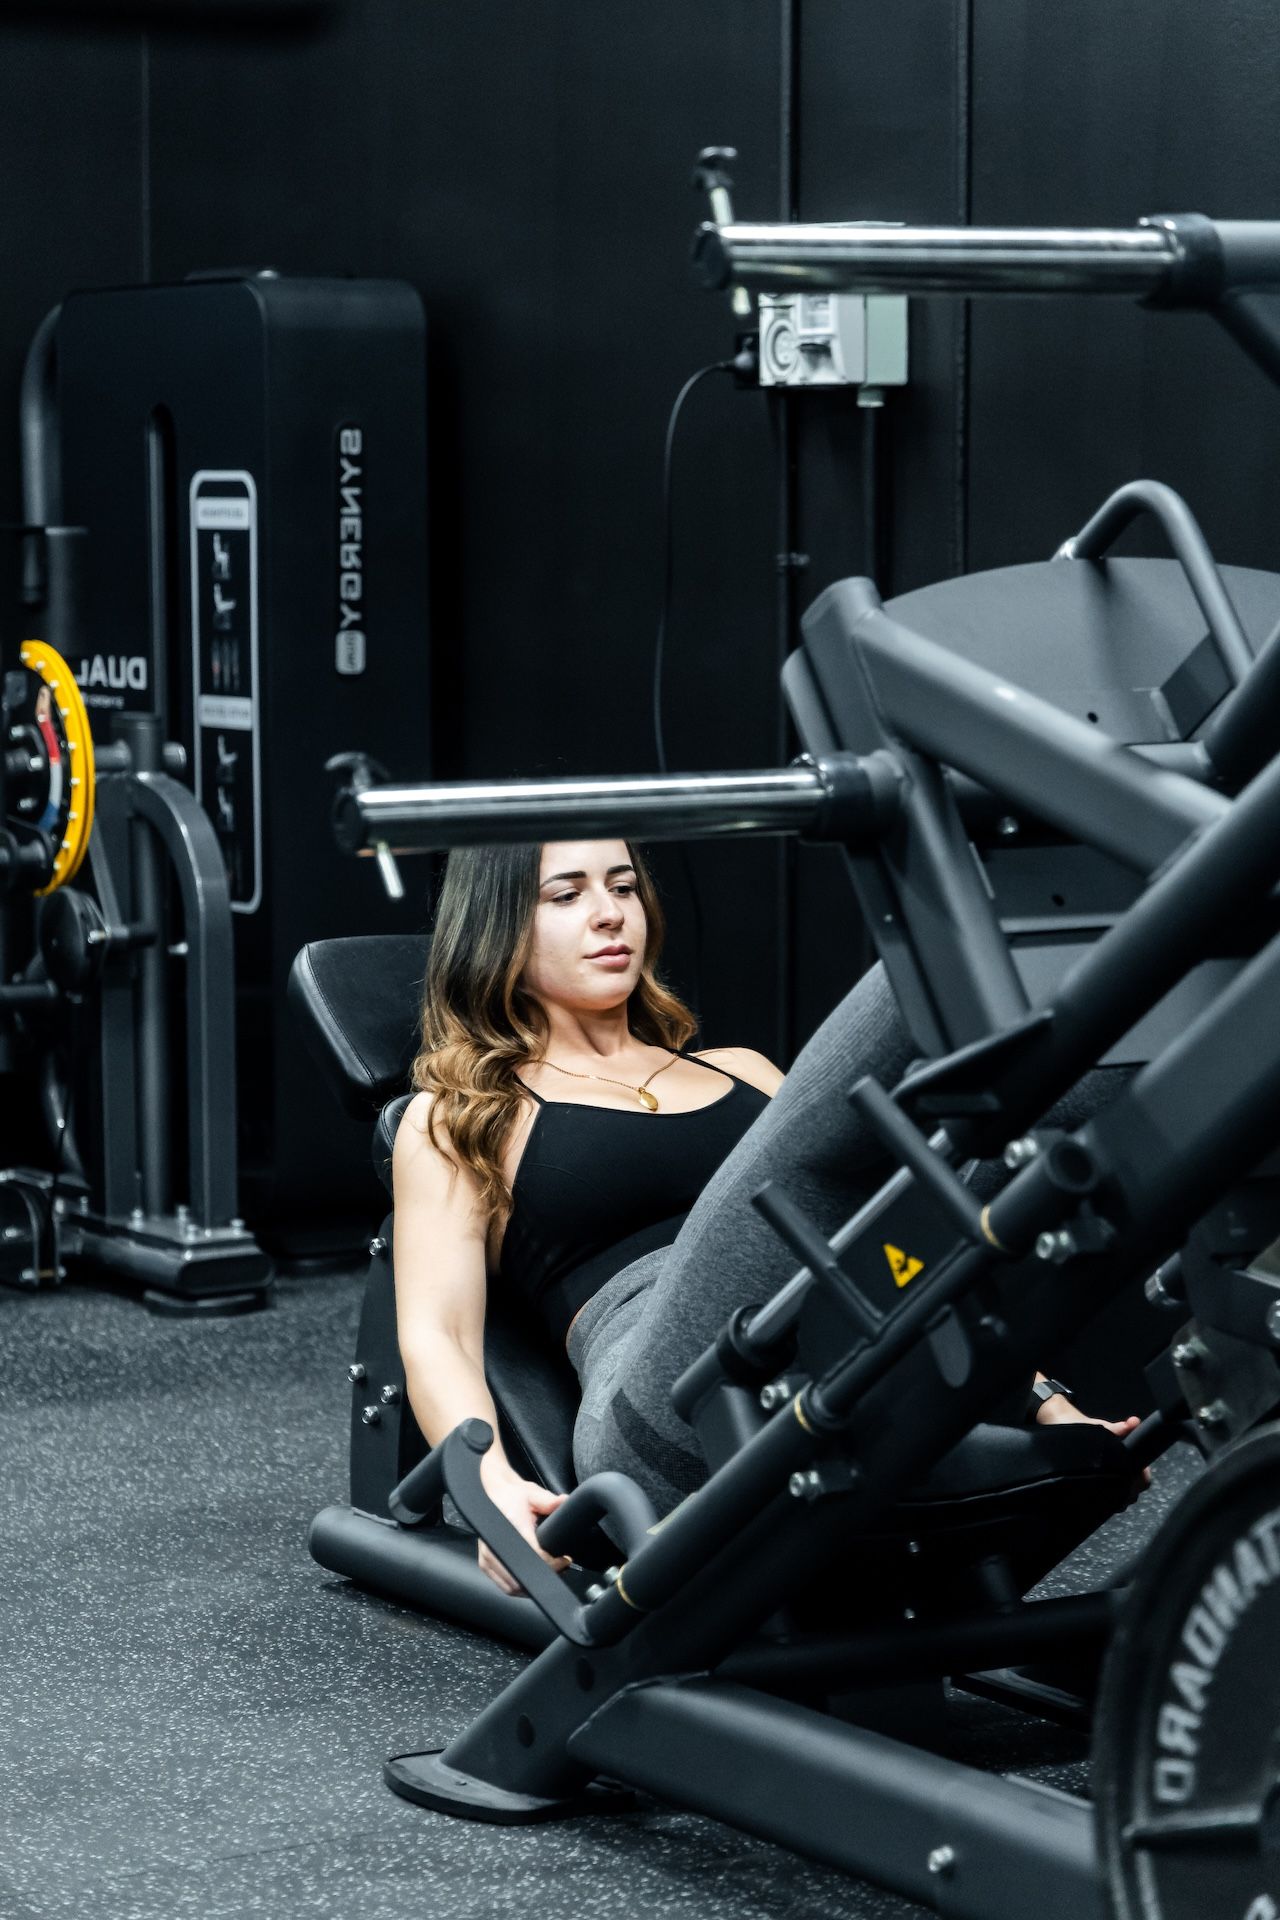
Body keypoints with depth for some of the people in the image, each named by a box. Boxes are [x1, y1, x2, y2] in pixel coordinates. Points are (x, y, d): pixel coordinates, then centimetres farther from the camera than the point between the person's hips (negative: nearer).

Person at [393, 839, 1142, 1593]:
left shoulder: (739, 1072, 35)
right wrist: (493, 1482, -14)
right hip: (681, 1414, -4)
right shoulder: (458, 1120, 21)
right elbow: (437, 1334, 8)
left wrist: (1044, 1400, 14)